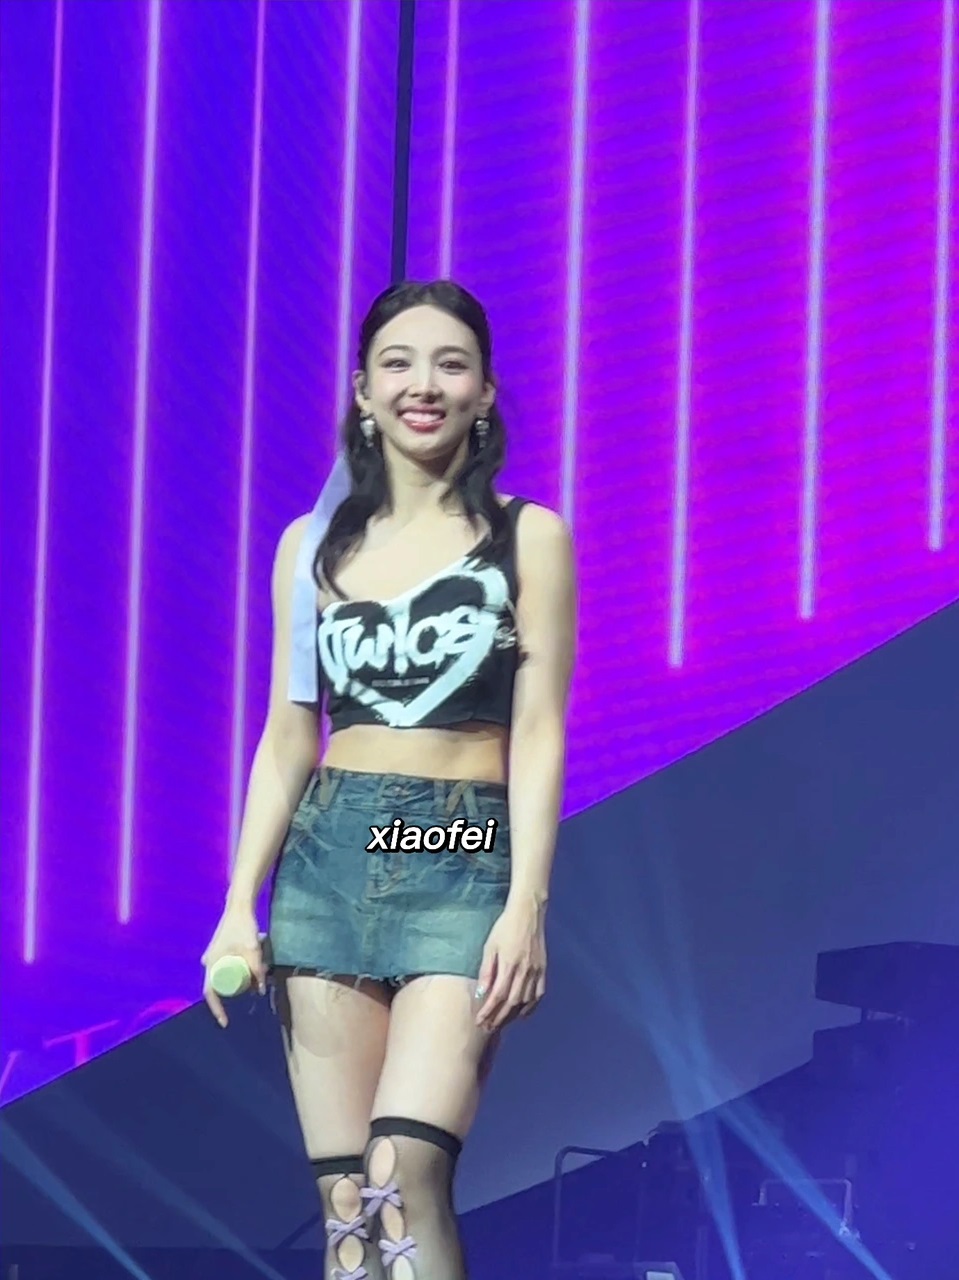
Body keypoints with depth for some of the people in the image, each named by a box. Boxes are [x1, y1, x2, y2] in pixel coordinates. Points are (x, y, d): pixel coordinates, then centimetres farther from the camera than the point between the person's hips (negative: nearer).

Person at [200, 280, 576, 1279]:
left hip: (466, 862, -4)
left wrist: (527, 905, -12)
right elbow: (287, 738, 13)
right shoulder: (312, 546, 12)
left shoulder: (527, 538, 3)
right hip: (330, 858, 4)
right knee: (341, 1192, -2)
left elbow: (539, 733, -2)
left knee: (402, 1173, -20)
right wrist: (241, 905, 5)